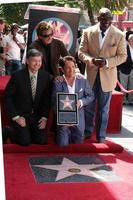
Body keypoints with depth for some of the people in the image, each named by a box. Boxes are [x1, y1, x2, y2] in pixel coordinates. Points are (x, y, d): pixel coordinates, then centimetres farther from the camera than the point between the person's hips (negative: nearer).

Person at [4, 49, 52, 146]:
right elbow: (7, 97, -9)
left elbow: (47, 98, 4)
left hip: (37, 115, 4)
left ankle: (29, 133, 21)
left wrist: (45, 117, -5)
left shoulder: (46, 76, -3)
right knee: (25, 142, -16)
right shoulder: (17, 76, -14)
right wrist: (15, 117, -14)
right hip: (20, 115, -3)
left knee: (42, 141, -9)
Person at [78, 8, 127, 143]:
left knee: (103, 109, 9)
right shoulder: (88, 32, -2)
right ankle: (87, 132, 32)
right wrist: (91, 60, -20)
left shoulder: (119, 35, -6)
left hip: (107, 76, -1)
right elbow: (81, 52, 0)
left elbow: (122, 56, -3)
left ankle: (101, 136, 23)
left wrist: (107, 62, -19)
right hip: (90, 75, 2)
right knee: (88, 106, 12)